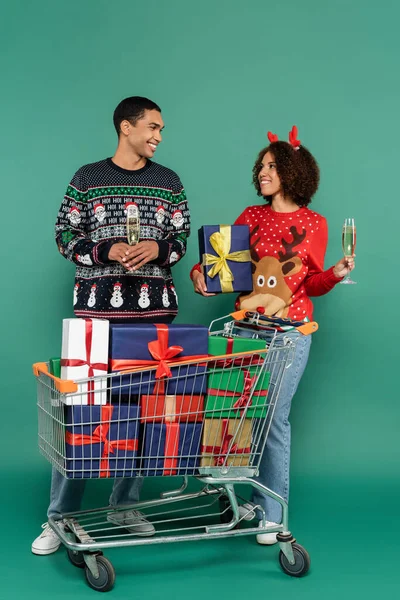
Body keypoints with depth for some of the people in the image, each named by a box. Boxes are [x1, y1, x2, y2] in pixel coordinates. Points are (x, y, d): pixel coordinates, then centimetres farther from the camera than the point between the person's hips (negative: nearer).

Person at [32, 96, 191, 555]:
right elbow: (65, 235, 4)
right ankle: (60, 516, 6)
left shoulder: (168, 182, 11)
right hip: (97, 306, -2)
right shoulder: (88, 178, 5)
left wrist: (158, 248, -10)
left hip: (153, 308, 2)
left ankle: (125, 505, 20)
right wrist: (107, 250, -13)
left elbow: (182, 237, 12)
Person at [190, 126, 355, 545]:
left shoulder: (313, 224, 3)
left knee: (275, 417, -5)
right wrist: (200, 272, -7)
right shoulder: (251, 217, 10)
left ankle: (272, 513, 4)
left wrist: (334, 275, -14)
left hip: (290, 330, -3)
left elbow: (312, 284, 6)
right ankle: (259, 498, 19)